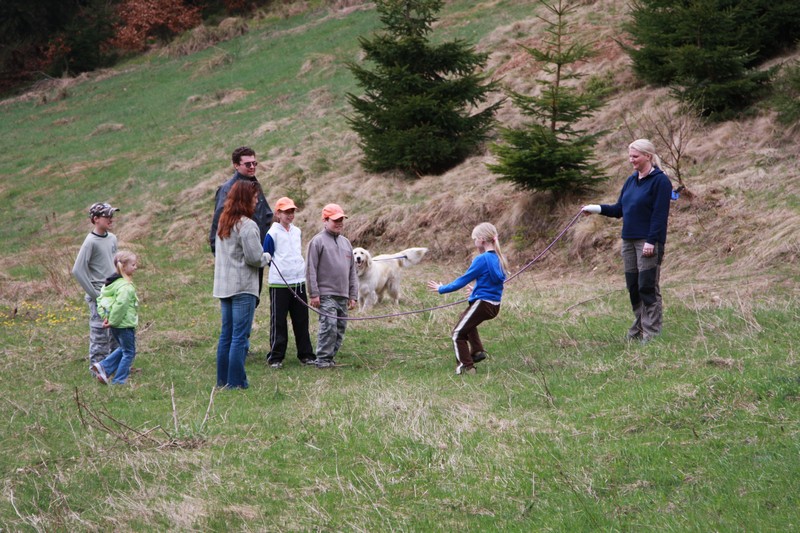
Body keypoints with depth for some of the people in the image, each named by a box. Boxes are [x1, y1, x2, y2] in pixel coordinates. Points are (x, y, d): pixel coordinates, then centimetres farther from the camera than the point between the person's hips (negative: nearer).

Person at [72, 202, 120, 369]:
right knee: (100, 334, -2)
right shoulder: (91, 242, -15)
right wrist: (95, 295, -16)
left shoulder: (112, 238, 8)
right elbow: (77, 270, -18)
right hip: (100, 298, -7)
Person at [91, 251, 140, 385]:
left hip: (115, 325, 9)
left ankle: (103, 367, 15)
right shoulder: (126, 286, -23)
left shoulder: (111, 283, 7)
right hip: (125, 325, -9)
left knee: (123, 348, 25)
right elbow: (120, 305, -30)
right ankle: (119, 380, 10)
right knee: (129, 353, 7)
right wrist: (112, 321, -20)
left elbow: (100, 300, 10)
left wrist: (105, 316, 5)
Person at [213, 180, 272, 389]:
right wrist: (267, 257, 4)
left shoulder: (223, 223, 13)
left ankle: (222, 379, 17)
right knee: (240, 336, -5)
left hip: (224, 286, 9)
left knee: (226, 335, 14)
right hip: (243, 287, -9)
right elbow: (254, 257, -17)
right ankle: (236, 382, -5)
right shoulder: (247, 225, -14)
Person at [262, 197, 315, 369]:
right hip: (279, 283, -5)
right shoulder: (272, 233, -6)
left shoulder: (297, 232, 12)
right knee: (278, 322, -2)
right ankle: (275, 357, 4)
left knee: (301, 321, 8)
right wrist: (280, 269, 1)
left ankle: (306, 354, 15)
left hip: (299, 282, 5)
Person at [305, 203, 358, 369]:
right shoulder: (318, 241, -3)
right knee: (329, 326, -16)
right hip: (326, 295, -7)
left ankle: (330, 357, 14)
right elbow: (311, 269, -7)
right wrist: (313, 294, -12)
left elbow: (352, 271, 21)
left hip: (343, 296, 7)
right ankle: (323, 360, -11)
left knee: (340, 329, 6)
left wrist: (353, 295, 17)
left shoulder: (345, 242, 18)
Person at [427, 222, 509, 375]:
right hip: (494, 305, 9)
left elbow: (463, 280, -13)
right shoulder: (498, 258, 6)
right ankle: (477, 350, 24)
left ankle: (466, 366, 1)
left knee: (458, 333, 4)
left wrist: (442, 289, -2)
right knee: (466, 321, 34)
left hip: (482, 304, -9)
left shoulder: (482, 259, -17)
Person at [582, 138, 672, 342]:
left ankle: (651, 332, -5)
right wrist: (597, 209, 3)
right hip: (629, 241, 8)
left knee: (647, 287, -8)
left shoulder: (660, 181, -8)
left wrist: (651, 241, -19)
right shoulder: (631, 180, 15)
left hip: (648, 242, -8)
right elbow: (619, 209, 18)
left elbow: (660, 215, -14)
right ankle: (638, 330, 15)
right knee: (633, 287, 8)